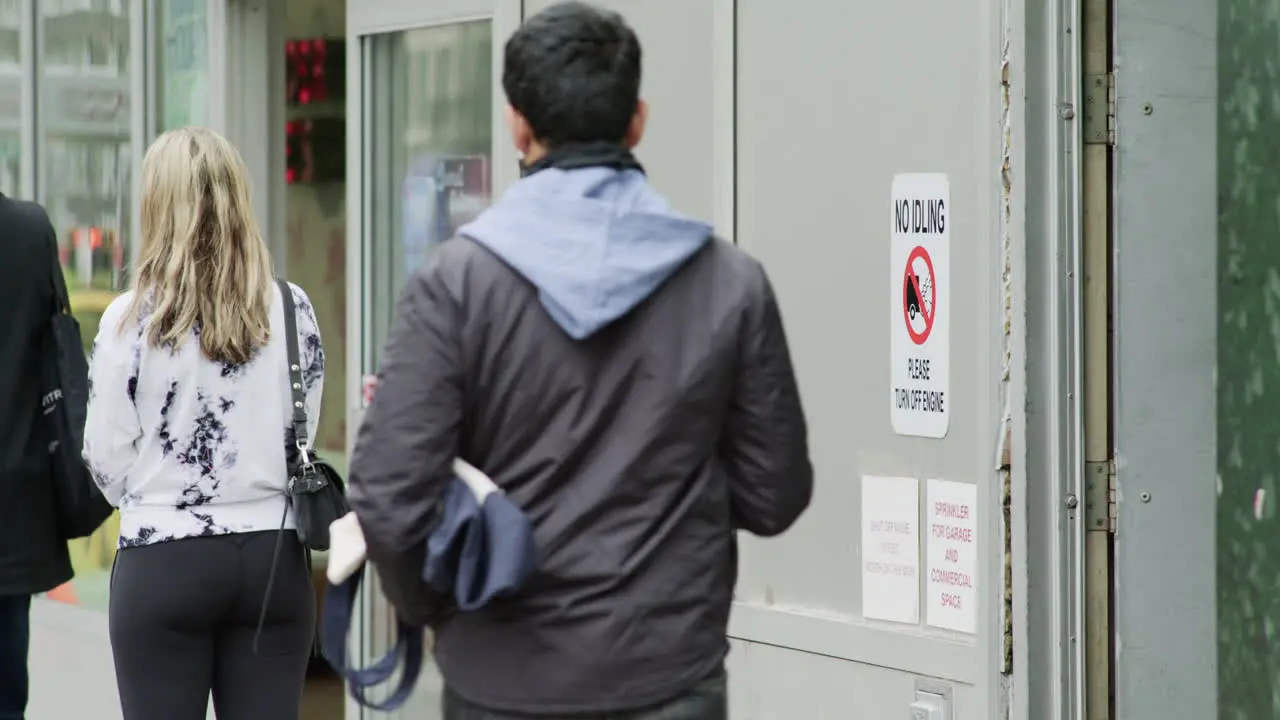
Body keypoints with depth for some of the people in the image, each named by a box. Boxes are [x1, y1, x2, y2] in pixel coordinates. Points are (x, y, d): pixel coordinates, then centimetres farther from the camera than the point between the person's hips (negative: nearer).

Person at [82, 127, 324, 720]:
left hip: (163, 564, -2)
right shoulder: (292, 310, -1)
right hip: (273, 558, 3)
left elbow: (106, 460, -3)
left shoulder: (130, 319, -8)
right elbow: (304, 433, 8)